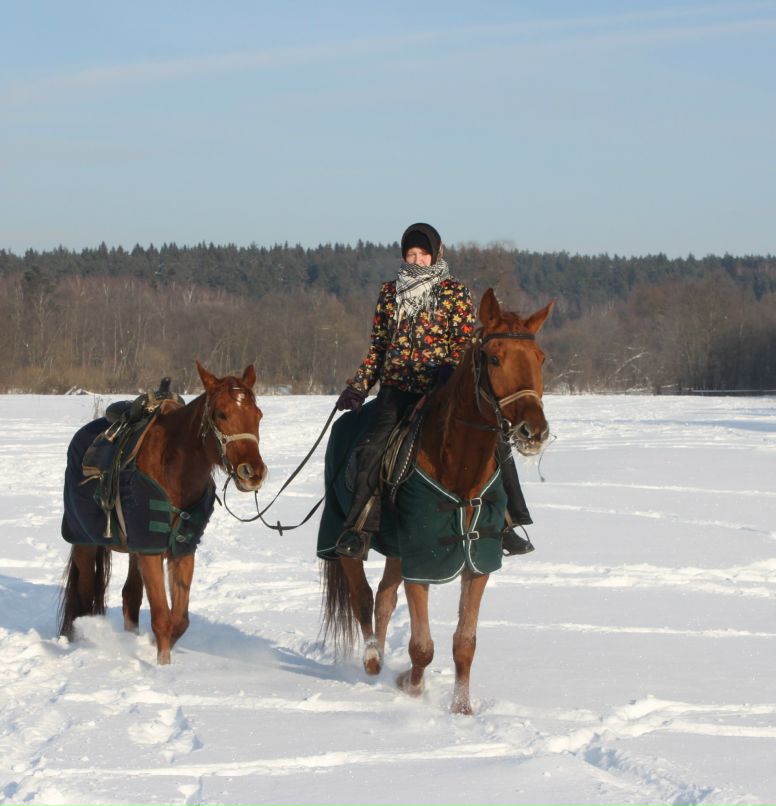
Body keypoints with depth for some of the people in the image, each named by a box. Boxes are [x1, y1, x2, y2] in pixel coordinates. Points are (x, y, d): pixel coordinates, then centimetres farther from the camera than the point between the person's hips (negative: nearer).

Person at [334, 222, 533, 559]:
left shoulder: (455, 293, 8)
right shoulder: (390, 292, 14)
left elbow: (467, 341, 0)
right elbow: (378, 346, 17)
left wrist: (452, 367, -20)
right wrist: (358, 386, 6)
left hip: (444, 388, 0)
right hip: (398, 388, 0)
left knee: (495, 444, -11)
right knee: (374, 447, -24)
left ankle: (507, 523, 2)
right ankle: (359, 528, -21)